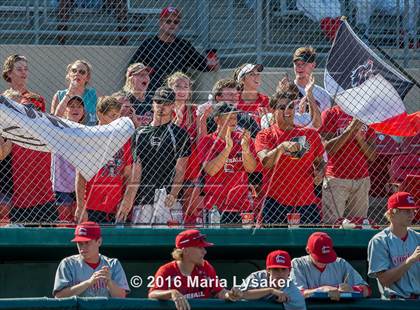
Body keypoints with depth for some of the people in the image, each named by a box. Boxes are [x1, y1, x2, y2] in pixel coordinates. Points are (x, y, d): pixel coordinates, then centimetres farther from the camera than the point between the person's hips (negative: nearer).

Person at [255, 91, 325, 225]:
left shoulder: (310, 134, 14)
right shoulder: (265, 135, 4)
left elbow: (319, 161, 24)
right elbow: (265, 162, -13)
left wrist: (318, 171, 1)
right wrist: (282, 147, -28)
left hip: (307, 202, 3)